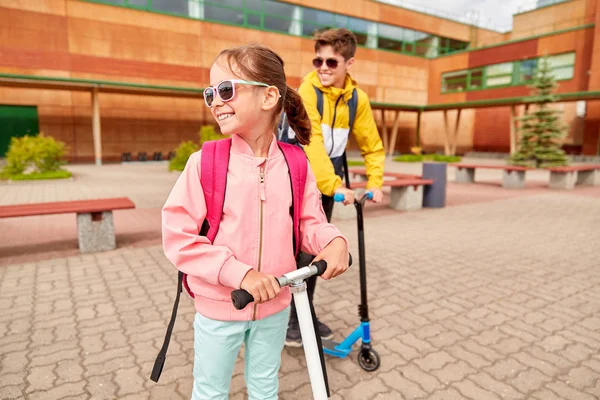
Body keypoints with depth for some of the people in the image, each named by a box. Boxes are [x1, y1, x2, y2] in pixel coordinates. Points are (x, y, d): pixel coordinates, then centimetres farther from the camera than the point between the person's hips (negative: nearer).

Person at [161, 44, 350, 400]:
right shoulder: (205, 162, -17)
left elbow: (309, 221, 0)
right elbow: (178, 236, -17)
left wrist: (334, 241, -21)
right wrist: (238, 274, -25)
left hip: (275, 305, 2)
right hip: (218, 308, -2)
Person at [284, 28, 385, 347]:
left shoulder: (358, 98, -3)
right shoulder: (308, 90, -19)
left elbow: (373, 145, 5)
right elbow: (311, 143, -30)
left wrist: (374, 183, -5)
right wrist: (334, 185, -36)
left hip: (328, 178, 5)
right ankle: (288, 318, 10)